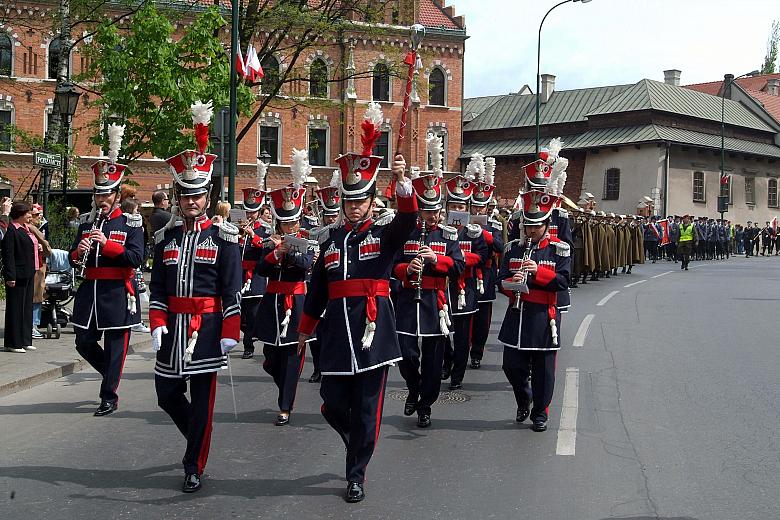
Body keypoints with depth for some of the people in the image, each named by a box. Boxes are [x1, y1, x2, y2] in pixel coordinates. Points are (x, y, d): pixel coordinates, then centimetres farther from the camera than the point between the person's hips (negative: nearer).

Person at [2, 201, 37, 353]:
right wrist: (10, 276, -21)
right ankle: (13, 343, 4)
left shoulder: (26, 228, 14)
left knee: (27, 307, 13)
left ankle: (25, 340, 21)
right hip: (17, 275, -9)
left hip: (28, 275, 9)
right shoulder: (10, 230, -13)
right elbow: (8, 255, -18)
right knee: (15, 308, -2)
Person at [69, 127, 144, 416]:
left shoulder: (131, 224, -4)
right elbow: (74, 259, 12)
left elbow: (136, 258, -16)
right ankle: (111, 373, 32)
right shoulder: (87, 224, 10)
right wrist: (78, 252, -11)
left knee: (115, 347, 1)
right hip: (90, 292, 5)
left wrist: (107, 243, -24)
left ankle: (109, 397, 11)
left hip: (117, 294, -5)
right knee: (84, 342, 8)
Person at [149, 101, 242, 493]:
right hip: (174, 325, 5)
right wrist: (158, 325, -2)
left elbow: (232, 289, -6)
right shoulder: (166, 237, 8)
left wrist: (230, 331, -11)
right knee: (167, 394, 9)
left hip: (207, 326, -4)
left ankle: (194, 467, 12)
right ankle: (198, 440, 35)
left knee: (201, 397, 1)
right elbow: (158, 287, 8)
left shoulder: (223, 237, -4)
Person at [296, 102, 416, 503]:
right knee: (333, 405, 4)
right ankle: (358, 446, 34)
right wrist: (305, 330, 23)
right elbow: (318, 287, 19)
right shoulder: (333, 238, 13)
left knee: (366, 408, 2)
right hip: (337, 330, 3)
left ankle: (357, 474, 14)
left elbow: (408, 220, -20)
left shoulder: (385, 233, 3)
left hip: (372, 328, -3)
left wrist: (401, 180, -36)